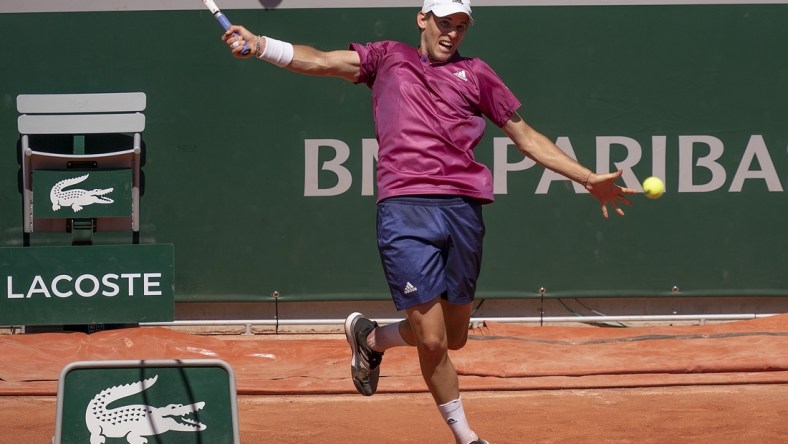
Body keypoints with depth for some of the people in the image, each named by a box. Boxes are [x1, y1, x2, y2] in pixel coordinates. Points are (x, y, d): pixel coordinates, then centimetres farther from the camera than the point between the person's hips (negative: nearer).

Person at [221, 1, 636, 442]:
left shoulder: (475, 73, 19)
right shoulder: (389, 58, 16)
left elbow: (526, 137, 22)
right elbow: (320, 60, 4)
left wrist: (588, 178, 17)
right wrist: (259, 45, -13)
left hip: (463, 208, 3)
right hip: (405, 209, -3)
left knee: (454, 337, 8)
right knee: (432, 340, -8)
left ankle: (371, 337, 36)